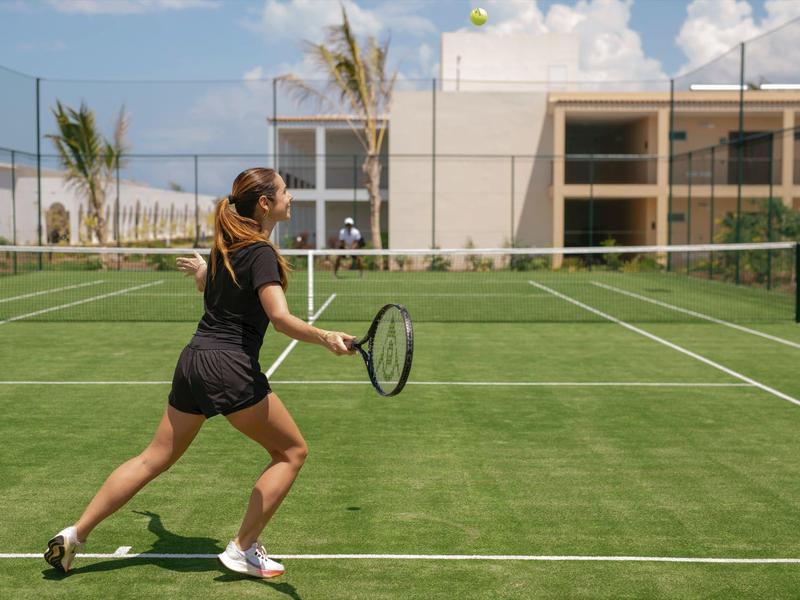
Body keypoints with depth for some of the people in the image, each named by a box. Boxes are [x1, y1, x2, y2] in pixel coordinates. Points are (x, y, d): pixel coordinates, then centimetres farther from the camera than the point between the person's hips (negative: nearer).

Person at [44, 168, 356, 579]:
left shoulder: (227, 244, 12)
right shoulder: (261, 252, -13)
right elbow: (279, 316, -27)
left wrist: (198, 270, 55)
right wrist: (324, 337, -42)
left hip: (193, 361, 8)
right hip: (231, 367, -8)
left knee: (153, 458, 16)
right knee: (291, 451, 6)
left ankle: (75, 534, 17)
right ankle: (243, 549, 6)